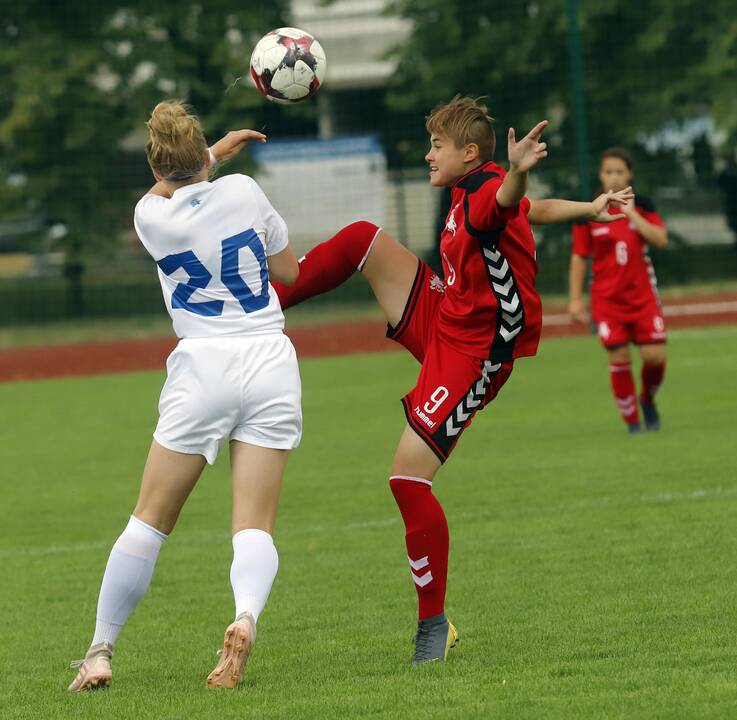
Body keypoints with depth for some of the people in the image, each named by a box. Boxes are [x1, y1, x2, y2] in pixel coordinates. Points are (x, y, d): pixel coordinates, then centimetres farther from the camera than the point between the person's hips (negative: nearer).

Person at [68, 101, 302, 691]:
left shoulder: (151, 217, -3)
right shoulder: (243, 191, -3)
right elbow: (289, 271, 13)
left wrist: (217, 152, 37)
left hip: (203, 370, -1)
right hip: (271, 365, 1)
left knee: (150, 521, 8)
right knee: (255, 527, -2)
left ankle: (100, 652, 10)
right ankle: (246, 618, -31)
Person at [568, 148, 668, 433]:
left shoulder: (642, 206, 1)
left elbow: (660, 239, -14)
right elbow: (579, 257, 3)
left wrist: (631, 214, -18)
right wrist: (575, 299, 0)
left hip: (643, 294, 1)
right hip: (607, 299, -1)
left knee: (655, 356, -7)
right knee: (618, 358, -8)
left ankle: (648, 399, 24)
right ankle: (632, 421, 6)